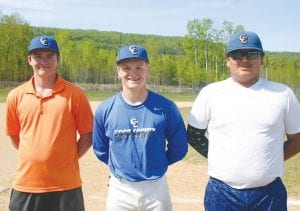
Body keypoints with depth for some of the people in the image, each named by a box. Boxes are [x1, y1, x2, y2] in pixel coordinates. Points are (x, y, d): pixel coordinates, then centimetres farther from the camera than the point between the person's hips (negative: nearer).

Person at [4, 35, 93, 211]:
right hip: (26, 186, 3)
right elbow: (14, 135, 14)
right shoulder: (16, 96, 3)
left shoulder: (75, 94, -4)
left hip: (66, 186, -2)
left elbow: (88, 136, 0)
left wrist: (67, 161, -2)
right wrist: (36, 157, 9)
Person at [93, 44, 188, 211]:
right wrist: (121, 166, 6)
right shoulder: (104, 110, -5)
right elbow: (101, 150, 7)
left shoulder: (166, 107, -9)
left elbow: (179, 148, 1)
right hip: (119, 189, 1)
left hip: (157, 189, -1)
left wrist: (154, 164, 4)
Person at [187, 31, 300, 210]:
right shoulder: (211, 93, 0)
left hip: (270, 193, 1)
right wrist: (224, 161, 2)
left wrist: (269, 161, 1)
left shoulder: (283, 93, 2)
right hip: (221, 194, 0)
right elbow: (194, 136, 8)